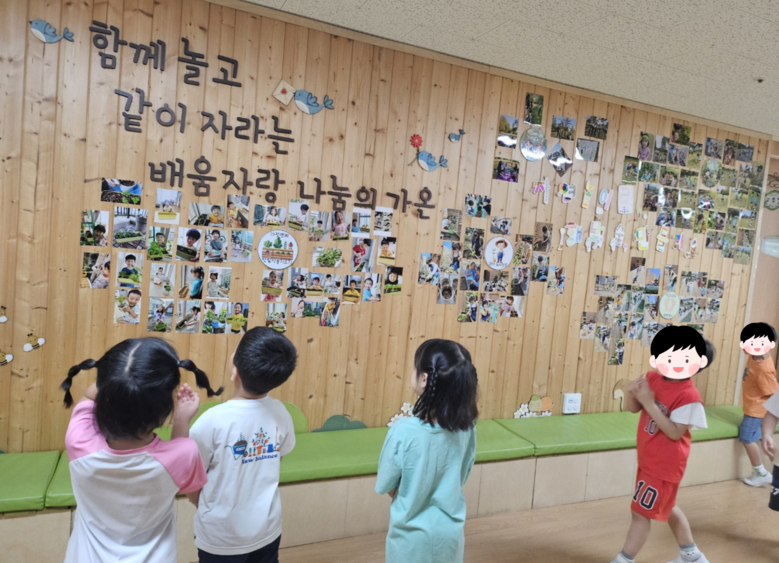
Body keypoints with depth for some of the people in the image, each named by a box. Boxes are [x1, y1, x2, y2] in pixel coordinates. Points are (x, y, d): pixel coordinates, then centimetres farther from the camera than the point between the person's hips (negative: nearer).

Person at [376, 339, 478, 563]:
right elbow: (462, 476, 1)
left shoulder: (404, 431, -28)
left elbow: (385, 486, -13)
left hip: (413, 534, -3)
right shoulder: (466, 426, -14)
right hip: (451, 530, 4)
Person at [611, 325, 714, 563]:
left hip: (664, 465, -8)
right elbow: (632, 408, 4)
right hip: (648, 460, 9)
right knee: (667, 508, 25)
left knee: (642, 513, 0)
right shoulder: (652, 379, -3)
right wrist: (631, 393, -19)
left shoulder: (688, 395, -23)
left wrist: (649, 402, -31)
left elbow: (675, 432, -26)